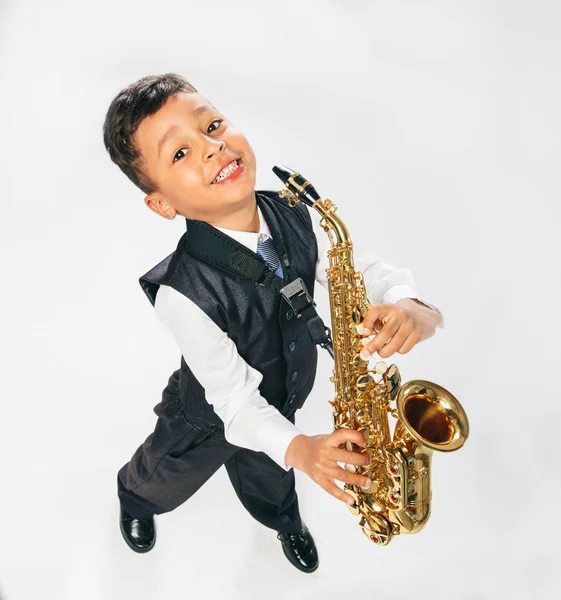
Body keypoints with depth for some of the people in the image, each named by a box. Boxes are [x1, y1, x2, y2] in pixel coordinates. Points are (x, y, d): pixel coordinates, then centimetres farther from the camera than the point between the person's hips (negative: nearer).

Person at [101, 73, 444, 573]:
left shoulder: (298, 219, -25)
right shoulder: (181, 293, -39)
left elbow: (367, 269, -22)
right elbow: (233, 395, -31)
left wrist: (414, 309, -43)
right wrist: (297, 448, -43)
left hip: (280, 404, 4)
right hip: (207, 418, -3)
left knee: (269, 481, 35)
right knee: (166, 479, 31)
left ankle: (285, 520, 72)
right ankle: (135, 498, 69)